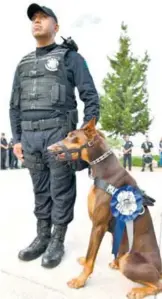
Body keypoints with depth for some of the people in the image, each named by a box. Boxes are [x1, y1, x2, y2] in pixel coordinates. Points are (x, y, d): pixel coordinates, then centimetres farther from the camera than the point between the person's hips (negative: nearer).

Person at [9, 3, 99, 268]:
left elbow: (90, 96, -1)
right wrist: (17, 139, 10)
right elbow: (15, 105, 18)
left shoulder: (70, 56, 5)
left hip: (59, 133, -5)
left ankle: (57, 241, 15)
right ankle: (42, 237, 25)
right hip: (29, 136, 5)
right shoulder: (23, 64, 20)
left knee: (61, 190, 1)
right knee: (40, 191, 12)